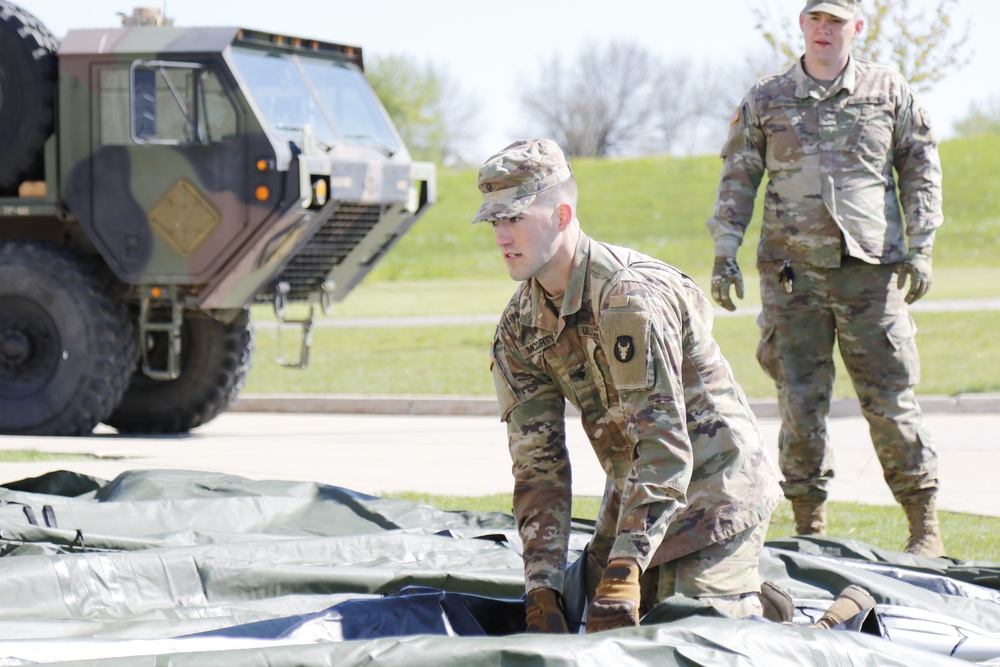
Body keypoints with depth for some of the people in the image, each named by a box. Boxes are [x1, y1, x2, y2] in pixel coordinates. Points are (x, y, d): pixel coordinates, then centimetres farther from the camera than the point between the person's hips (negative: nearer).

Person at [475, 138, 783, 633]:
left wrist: (624, 571, -37)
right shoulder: (518, 328, 0)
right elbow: (538, 463, -2)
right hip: (634, 497, 8)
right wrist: (542, 587, -13)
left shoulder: (630, 297, -26)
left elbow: (664, 448, -31)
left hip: (714, 494, -8)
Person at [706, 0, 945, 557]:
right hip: (793, 271, 1)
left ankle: (926, 525, 9)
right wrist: (725, 251, 3)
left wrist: (921, 248, 3)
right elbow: (738, 178, 12)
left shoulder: (889, 92, 7)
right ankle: (810, 523, 9)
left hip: (871, 267, -1)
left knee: (891, 400, 0)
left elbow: (921, 169, 11)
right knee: (801, 402, -1)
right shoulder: (766, 100, 8)